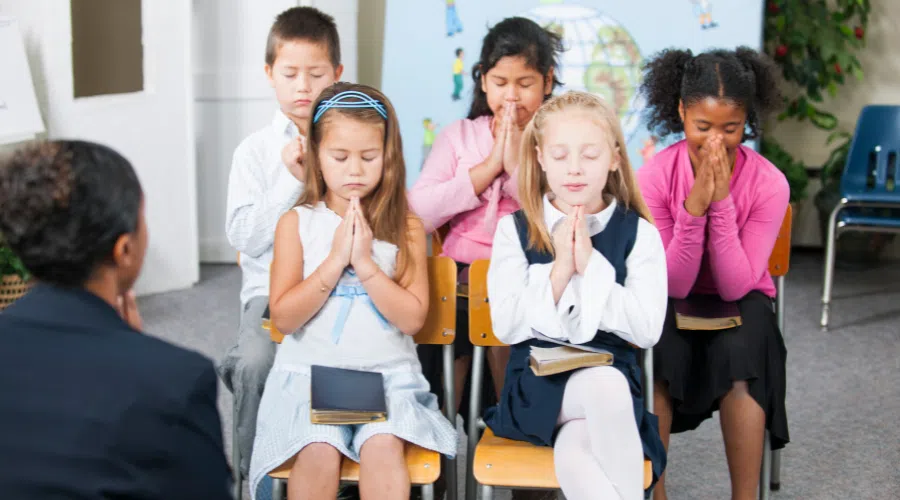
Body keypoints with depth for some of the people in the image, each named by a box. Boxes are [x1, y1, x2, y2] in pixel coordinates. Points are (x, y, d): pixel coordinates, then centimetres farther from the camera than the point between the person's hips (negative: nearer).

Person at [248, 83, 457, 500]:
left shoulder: (405, 226, 3)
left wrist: (365, 263, -13)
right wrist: (335, 260, -12)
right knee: (319, 452, -27)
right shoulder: (296, 223, 2)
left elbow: (413, 318, -4)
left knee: (383, 446, -28)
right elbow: (283, 317, -4)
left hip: (386, 372, 0)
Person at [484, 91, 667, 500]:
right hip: (538, 381, 0)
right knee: (606, 385, -36)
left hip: (613, 376, 0)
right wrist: (559, 271, -15)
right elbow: (505, 325, -4)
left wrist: (591, 266, -15)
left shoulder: (638, 233, 3)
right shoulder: (515, 230, 4)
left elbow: (648, 330, -7)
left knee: (573, 456, -35)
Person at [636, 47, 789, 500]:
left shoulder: (768, 183, -16)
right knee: (654, 349, -32)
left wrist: (722, 202, -28)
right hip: (673, 303, 0)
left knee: (738, 353, -33)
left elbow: (736, 287, -19)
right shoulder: (655, 176, -16)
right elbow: (672, 285, -18)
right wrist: (693, 207, -31)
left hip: (740, 304, 0)